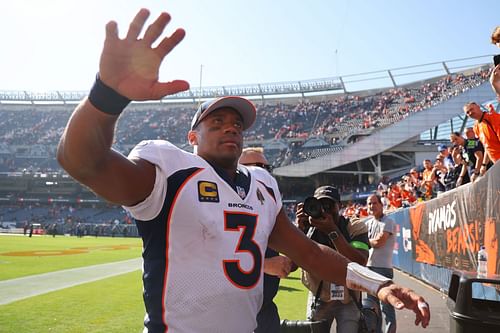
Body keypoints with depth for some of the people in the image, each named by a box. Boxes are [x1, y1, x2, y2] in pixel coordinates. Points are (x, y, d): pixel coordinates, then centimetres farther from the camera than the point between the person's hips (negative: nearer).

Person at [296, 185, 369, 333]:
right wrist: (299, 230, -31)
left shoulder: (355, 227, -14)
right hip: (318, 299, 2)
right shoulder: (308, 228, -10)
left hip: (348, 299, -2)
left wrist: (332, 231, -36)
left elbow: (360, 264, -30)